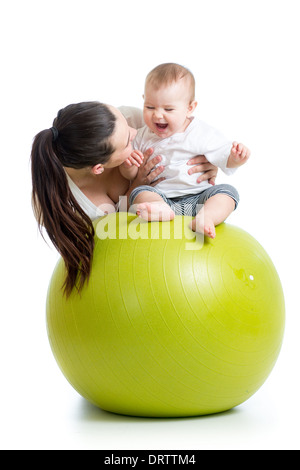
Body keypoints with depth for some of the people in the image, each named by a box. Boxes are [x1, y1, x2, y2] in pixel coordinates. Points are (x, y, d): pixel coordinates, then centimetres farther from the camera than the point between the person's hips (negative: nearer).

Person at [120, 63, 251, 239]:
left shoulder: (202, 134, -1)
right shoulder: (144, 137, 8)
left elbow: (224, 157, -1)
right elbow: (129, 175, 13)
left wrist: (236, 157, -26)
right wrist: (129, 164, -11)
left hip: (198, 198, -1)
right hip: (160, 196, 1)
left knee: (227, 191, -23)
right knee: (139, 192, -24)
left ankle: (205, 217, -49)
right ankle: (161, 210, -53)